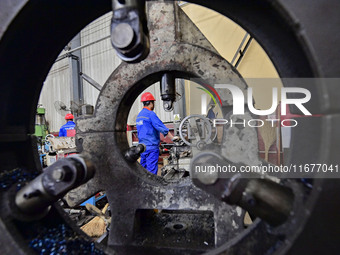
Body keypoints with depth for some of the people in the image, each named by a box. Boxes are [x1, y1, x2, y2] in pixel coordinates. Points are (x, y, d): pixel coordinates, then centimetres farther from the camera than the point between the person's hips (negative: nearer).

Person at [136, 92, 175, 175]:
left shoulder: (139, 115, 14)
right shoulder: (150, 114, -13)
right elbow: (162, 128, -17)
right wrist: (173, 139, -13)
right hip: (151, 147, -9)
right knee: (152, 170, -2)